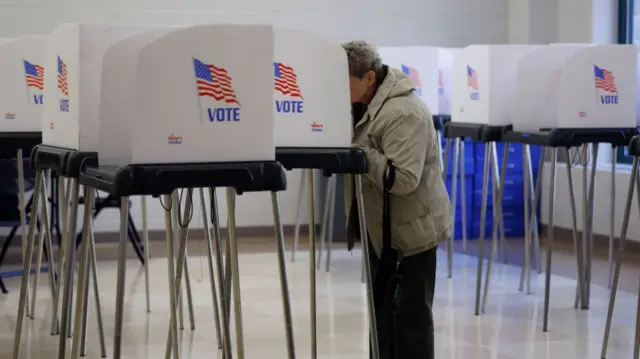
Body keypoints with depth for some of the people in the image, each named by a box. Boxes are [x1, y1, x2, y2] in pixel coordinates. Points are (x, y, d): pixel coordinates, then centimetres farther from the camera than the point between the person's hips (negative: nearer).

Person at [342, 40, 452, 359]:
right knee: (381, 305, 15)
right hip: (381, 225, 9)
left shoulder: (403, 113, -24)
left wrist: (359, 152, -29)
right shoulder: (362, 104, 6)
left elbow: (404, 179, -30)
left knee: (410, 310, -2)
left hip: (411, 227, -9)